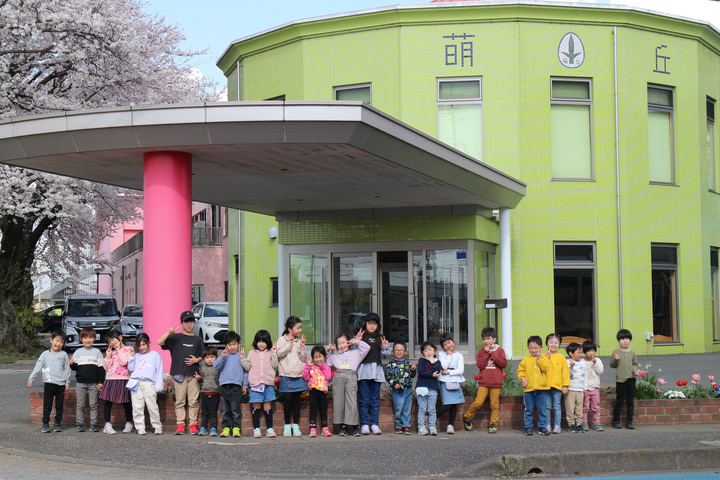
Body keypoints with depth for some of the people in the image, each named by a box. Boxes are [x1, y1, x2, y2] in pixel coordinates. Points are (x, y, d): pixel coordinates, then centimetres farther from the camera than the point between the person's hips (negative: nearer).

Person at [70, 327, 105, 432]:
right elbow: (74, 367, 6)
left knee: (93, 405, 2)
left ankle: (94, 425, 7)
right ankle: (80, 425, 8)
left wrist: (101, 381, 0)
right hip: (80, 383, 0)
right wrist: (72, 364, -17)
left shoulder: (97, 352, 6)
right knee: (80, 405, 3)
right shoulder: (78, 352, 6)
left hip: (93, 383, 0)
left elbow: (101, 368, 7)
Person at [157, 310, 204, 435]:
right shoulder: (176, 337, 8)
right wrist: (169, 333, -18)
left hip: (193, 373, 2)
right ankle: (180, 425, 2)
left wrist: (196, 360, -1)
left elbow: (202, 356, 20)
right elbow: (159, 342, -4)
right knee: (180, 401, -1)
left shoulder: (197, 340, 16)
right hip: (179, 373, -2)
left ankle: (193, 424, 5)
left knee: (194, 401, -1)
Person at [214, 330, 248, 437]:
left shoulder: (241, 356, 10)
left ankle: (236, 428, 0)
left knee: (235, 409, -6)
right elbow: (216, 367, 3)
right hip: (224, 385, 2)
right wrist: (222, 357, -10)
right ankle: (226, 428, 9)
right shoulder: (224, 356, 14)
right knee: (224, 410, 3)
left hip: (236, 385, -2)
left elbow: (245, 371, 12)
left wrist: (245, 385, 8)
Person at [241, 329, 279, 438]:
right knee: (256, 406, 0)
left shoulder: (270, 353, 10)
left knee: (268, 406, 2)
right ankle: (256, 429, 6)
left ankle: (269, 429, 8)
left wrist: (274, 354, -5)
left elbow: (274, 365, 0)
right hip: (255, 384, 0)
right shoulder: (252, 353, 12)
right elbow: (247, 367, 10)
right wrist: (243, 358, -1)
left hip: (268, 383, 0)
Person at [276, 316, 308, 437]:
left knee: (296, 400, 5)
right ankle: (287, 425, 6)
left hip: (298, 375, 3)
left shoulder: (300, 341, 11)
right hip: (286, 375, -3)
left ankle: (295, 425, 11)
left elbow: (304, 358, 6)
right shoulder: (282, 340, 3)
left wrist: (302, 347, -7)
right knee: (288, 400, -5)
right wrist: (289, 343, -14)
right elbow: (279, 353, -11)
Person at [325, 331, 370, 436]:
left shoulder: (355, 353, 21)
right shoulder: (334, 356, 27)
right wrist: (326, 351, 23)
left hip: (351, 377, -2)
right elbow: (324, 362, 30)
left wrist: (357, 342, 17)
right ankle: (343, 426, 3)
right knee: (338, 402, -3)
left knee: (352, 402, -9)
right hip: (338, 378, 3)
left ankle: (355, 426, -4)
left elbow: (366, 348, 18)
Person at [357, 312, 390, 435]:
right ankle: (364, 425, 0)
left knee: (375, 399, 3)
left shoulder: (381, 338, 15)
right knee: (364, 399, -3)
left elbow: (386, 354, 14)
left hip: (376, 371, 3)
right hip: (363, 370, -3)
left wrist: (385, 347, -5)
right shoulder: (360, 337, 6)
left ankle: (374, 424, 7)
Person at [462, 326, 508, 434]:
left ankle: (493, 424, 12)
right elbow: (480, 365, -5)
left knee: (494, 404, 2)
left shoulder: (499, 350, 6)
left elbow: (504, 364, -7)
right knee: (478, 403, -7)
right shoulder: (481, 351, 9)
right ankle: (467, 417, 13)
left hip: (496, 383, 0)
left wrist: (492, 354, -8)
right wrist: (486, 353, -9)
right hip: (483, 382, 0)